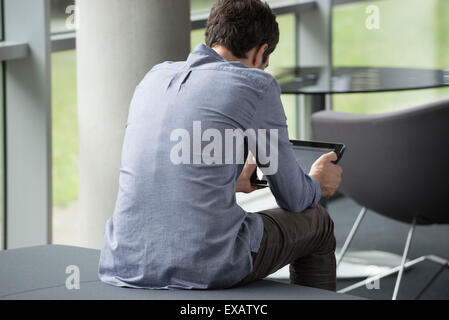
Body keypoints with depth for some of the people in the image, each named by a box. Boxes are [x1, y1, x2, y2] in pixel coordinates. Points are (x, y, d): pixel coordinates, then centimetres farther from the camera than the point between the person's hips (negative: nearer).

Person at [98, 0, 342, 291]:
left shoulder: (155, 76, 14)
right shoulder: (257, 85, -3)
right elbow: (292, 198, 5)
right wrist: (318, 184, 29)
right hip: (207, 265, -6)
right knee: (316, 222, 22)